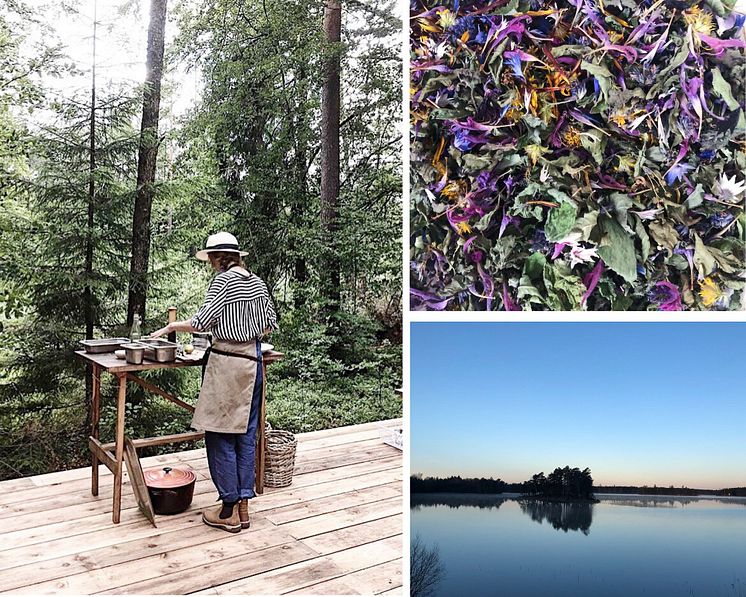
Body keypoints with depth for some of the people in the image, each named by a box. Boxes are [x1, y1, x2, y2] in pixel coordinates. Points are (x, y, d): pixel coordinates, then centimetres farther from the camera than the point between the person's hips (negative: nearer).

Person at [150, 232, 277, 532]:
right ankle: (243, 505, 17)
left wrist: (172, 326, 1)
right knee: (246, 433, 11)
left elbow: (202, 321, -14)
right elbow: (269, 325, 13)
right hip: (252, 360, 7)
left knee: (220, 434, 2)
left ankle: (229, 510, 8)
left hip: (226, 362, -7)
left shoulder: (224, 279, -10)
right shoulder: (258, 282, 10)